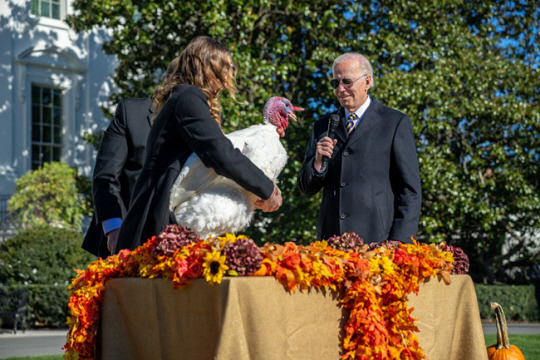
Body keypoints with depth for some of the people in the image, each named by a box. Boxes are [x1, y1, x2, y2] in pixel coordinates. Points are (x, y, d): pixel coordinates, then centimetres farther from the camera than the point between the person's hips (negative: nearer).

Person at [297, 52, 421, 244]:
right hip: (331, 241, 3)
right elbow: (307, 188, 15)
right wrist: (318, 162, -6)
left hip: (377, 239, -3)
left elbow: (410, 190, 1)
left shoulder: (396, 123, 4)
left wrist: (399, 241, -8)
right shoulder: (323, 126, 16)